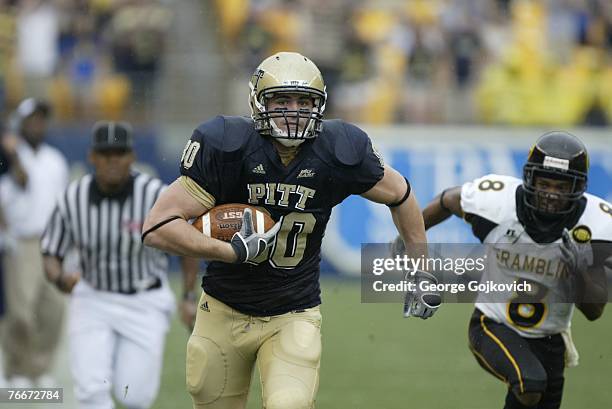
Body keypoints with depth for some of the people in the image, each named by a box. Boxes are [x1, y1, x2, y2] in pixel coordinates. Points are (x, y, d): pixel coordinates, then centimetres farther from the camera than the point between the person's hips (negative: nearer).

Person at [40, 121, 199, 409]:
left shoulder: (156, 195, -16)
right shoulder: (73, 198, -9)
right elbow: (50, 254, 0)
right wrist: (59, 278, -23)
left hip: (145, 304, -1)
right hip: (92, 299, 2)